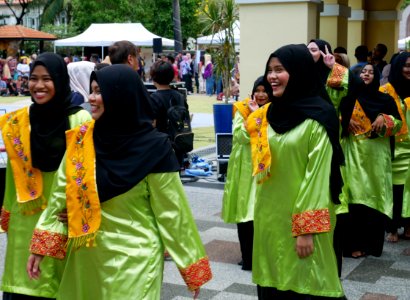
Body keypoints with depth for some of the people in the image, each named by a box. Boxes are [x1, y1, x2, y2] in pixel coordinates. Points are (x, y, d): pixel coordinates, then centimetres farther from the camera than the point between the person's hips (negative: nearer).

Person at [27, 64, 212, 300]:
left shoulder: (153, 147, -13)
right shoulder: (81, 139, -1)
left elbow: (171, 211, -9)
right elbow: (61, 196, 6)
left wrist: (191, 266, -6)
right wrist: (41, 246, 4)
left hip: (134, 259, -4)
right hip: (86, 258, 5)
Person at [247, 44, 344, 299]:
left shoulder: (319, 116, -12)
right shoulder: (271, 112, 8)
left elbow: (318, 173, -16)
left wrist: (306, 228, -18)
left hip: (302, 216, -6)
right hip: (270, 212, 6)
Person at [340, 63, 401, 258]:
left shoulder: (385, 99, 10)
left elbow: (398, 122, 10)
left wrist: (384, 119, -8)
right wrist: (346, 120, -7)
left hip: (377, 154, 2)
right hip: (355, 153, -1)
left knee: (376, 195, 1)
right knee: (356, 196, -6)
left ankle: (372, 243, 11)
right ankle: (354, 244, -1)